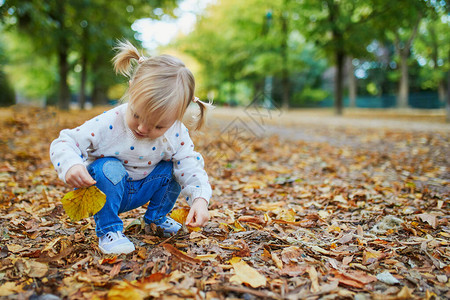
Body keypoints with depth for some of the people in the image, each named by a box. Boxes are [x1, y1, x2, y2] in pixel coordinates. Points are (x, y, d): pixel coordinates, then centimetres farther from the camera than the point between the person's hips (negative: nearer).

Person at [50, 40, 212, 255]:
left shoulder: (176, 134, -19)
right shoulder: (107, 124, -28)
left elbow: (191, 168, -16)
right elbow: (65, 143, -23)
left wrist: (200, 199, -34)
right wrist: (70, 165, -46)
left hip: (141, 192, 4)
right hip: (105, 189, -4)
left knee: (172, 168, -15)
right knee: (109, 169, -33)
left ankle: (157, 216, 11)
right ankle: (108, 229, -16)